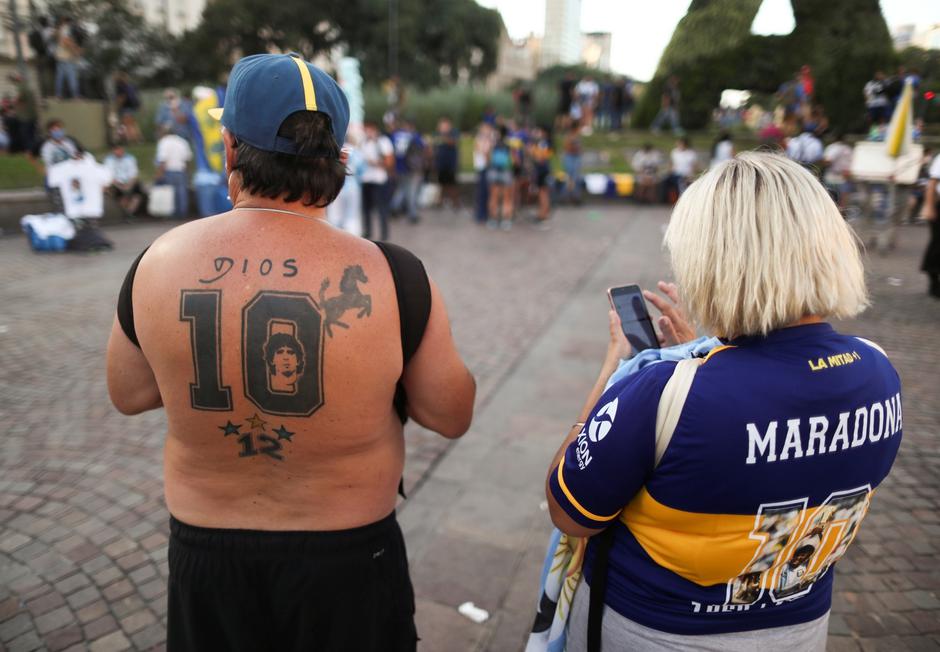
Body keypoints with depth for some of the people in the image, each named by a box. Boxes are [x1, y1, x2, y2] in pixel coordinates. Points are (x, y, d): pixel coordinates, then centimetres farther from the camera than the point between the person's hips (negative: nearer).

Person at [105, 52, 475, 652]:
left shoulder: (159, 263, -14)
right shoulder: (393, 275, -22)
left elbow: (127, 395, 3)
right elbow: (452, 416, -10)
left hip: (203, 546, 2)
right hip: (347, 556, -1)